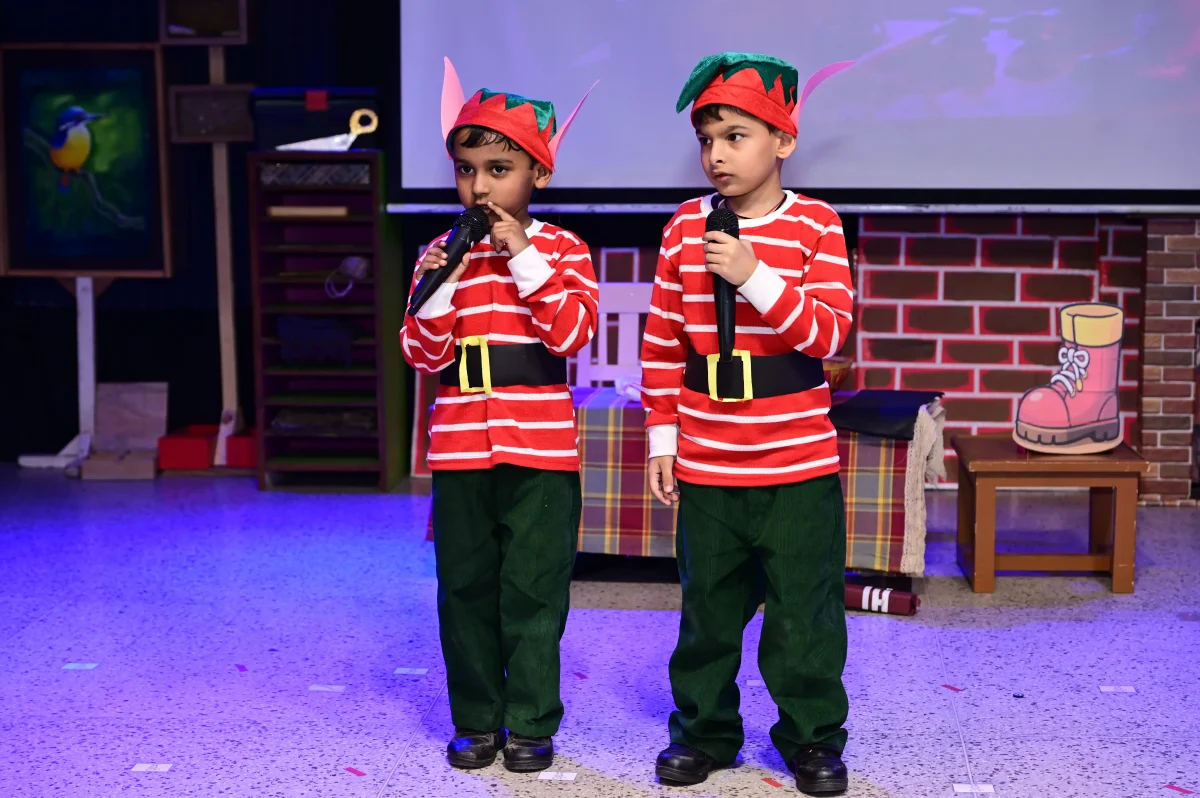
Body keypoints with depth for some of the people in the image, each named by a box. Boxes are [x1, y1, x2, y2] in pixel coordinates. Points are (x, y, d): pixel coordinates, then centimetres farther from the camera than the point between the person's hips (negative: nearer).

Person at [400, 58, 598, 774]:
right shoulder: (443, 252, 7)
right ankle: (476, 720, 21)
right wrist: (439, 286, -13)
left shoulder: (561, 249, 1)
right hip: (461, 445, 3)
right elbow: (424, 356, 3)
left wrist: (525, 257, -15)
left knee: (533, 587, 2)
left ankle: (532, 723, 14)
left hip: (540, 446, -3)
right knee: (466, 585, 8)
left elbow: (572, 332, -13)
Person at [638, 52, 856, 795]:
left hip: (799, 464, -2)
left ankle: (813, 737, 22)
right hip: (705, 465, 2)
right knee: (708, 608, 13)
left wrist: (757, 277, -23)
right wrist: (662, 435, 3)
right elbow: (662, 341, 5)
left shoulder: (816, 223, -5)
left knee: (805, 610, 7)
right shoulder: (686, 226, 2)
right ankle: (703, 729, 28)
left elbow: (829, 332, -13)